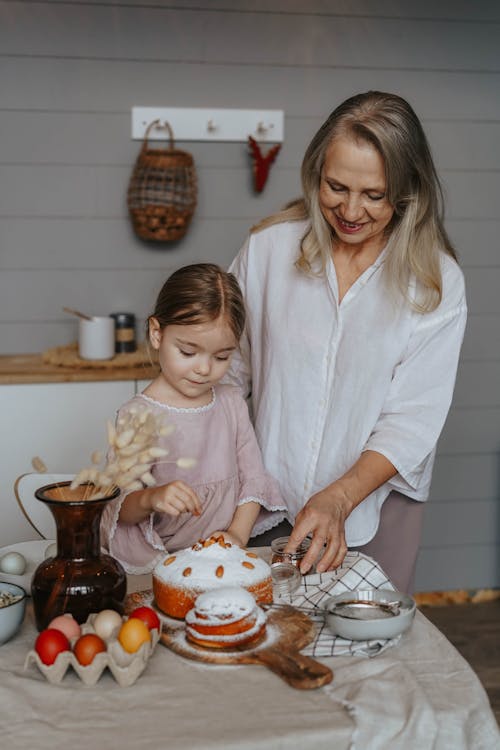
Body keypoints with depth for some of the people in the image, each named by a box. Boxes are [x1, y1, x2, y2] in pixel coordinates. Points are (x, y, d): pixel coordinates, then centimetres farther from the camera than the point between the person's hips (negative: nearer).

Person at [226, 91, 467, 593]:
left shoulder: (436, 282, -8)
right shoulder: (270, 247, -4)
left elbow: (412, 421, -11)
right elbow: (231, 365, 3)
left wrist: (337, 499, -23)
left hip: (375, 504, -1)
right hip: (269, 504, 1)